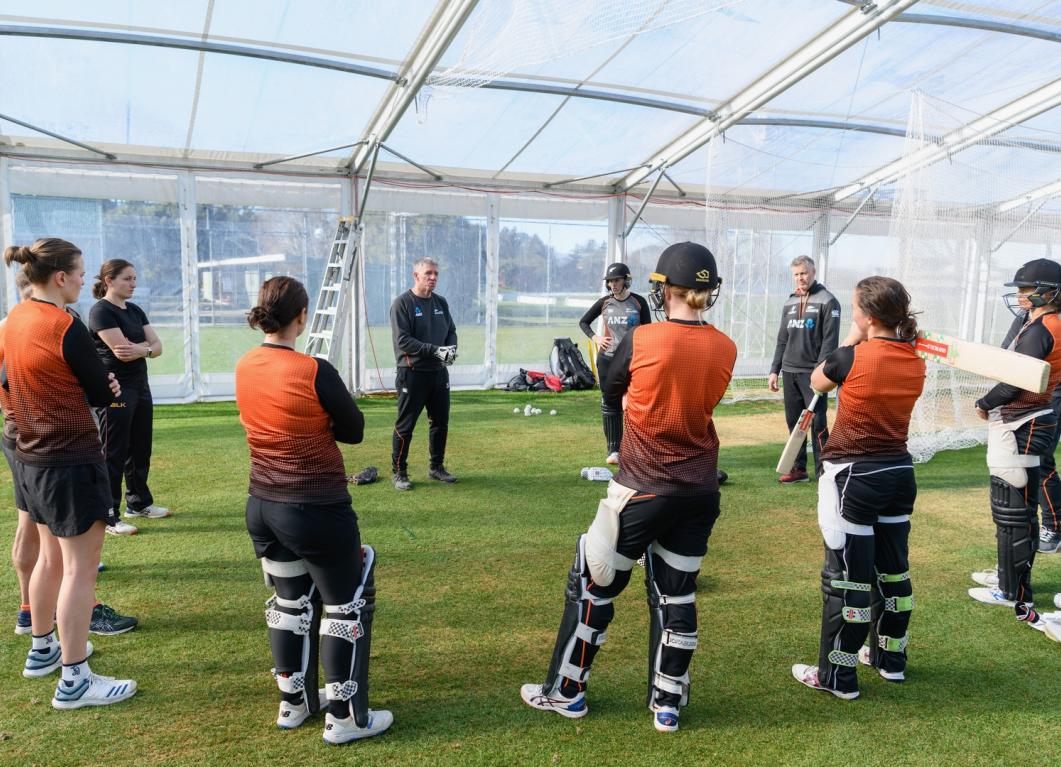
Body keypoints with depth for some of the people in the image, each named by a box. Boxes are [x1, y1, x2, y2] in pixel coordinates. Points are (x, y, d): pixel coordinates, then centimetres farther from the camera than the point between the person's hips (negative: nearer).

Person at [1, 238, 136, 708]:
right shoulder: (67, 327, -19)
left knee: (51, 556, 23)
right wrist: (108, 385, 11)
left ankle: (42, 650, 37)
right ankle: (74, 681, 6)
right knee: (80, 568, -1)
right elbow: (103, 394, -11)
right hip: (72, 461, -9)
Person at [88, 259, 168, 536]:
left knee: (140, 449, 15)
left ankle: (138, 502, 29)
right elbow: (122, 350, -21)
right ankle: (108, 516, 5)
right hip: (114, 391, -8)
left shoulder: (135, 311, 13)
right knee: (113, 454, -2)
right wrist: (147, 345, -5)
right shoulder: (101, 311, -11)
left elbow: (157, 346, 5)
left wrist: (141, 348, -15)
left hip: (140, 388, 8)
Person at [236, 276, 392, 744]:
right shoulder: (315, 372, -20)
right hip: (318, 509, -7)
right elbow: (354, 431, -9)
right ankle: (345, 718, 18)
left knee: (290, 600, 22)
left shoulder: (244, 368, 0)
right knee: (345, 605, 9)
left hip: (262, 506, 7)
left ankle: (294, 702, 36)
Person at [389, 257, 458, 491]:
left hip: (439, 373, 7)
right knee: (405, 426, -1)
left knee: (440, 422, 14)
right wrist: (435, 350, -21)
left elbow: (451, 330, 18)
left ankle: (437, 467, 29)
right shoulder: (402, 303, -9)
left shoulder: (441, 302, 12)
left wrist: (452, 347, -5)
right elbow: (402, 340, -15)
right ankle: (399, 473, 11)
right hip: (413, 373, -6)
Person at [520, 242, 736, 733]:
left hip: (642, 489, -4)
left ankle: (565, 692, 23)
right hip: (700, 492, 4)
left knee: (593, 585, 11)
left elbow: (611, 396, 2)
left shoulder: (641, 340, -14)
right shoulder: (725, 349, -3)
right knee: (676, 594, 15)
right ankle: (667, 704, 24)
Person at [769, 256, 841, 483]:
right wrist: (774, 370, 12)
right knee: (793, 422, 9)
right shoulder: (789, 303, 15)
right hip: (789, 372, 6)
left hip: (813, 373, -6)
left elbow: (830, 340, -11)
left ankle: (823, 471, 0)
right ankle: (799, 469, 18)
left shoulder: (827, 301, -4)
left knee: (817, 423, -6)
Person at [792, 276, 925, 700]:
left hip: (853, 477, -6)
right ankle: (890, 658, 35)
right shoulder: (915, 362, 0)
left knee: (847, 577, 2)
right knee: (893, 569, 19)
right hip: (899, 473, 7)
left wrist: (851, 342, 6)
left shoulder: (852, 358, -17)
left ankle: (837, 675, 12)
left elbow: (817, 381, 3)